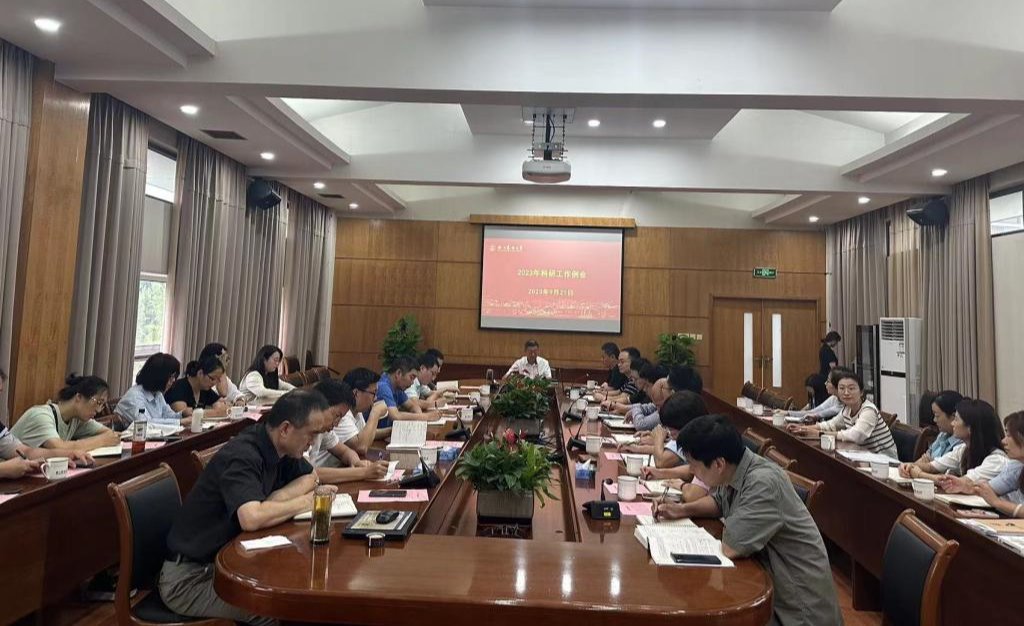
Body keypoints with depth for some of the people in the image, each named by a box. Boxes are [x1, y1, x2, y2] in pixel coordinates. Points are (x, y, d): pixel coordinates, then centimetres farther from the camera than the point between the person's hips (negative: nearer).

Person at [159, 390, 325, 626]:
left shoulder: (277, 447, -1)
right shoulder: (242, 456, -26)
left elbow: (311, 477, 11)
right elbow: (252, 518, -40)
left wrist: (278, 497, -10)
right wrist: (302, 502, -23)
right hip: (189, 578, -8)